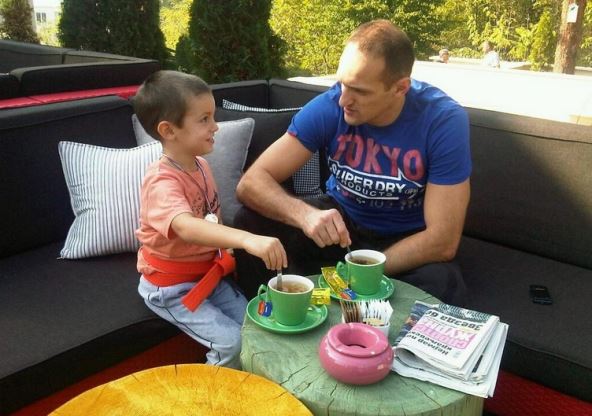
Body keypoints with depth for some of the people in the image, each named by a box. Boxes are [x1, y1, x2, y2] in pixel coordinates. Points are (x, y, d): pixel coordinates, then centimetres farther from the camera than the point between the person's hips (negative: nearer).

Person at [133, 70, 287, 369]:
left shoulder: (201, 165, -1)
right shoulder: (162, 182, -28)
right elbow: (187, 227, -48)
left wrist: (228, 250, -4)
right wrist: (247, 239, -62)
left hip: (208, 274, 8)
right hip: (171, 288, -7)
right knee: (231, 343, -15)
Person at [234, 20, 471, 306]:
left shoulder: (444, 121, -25)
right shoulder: (328, 106, -20)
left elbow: (443, 241, -25)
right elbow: (252, 182, -23)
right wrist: (304, 214, -43)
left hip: (408, 237, -1)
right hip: (341, 218, 2)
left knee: (442, 286, -34)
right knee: (250, 224, -21)